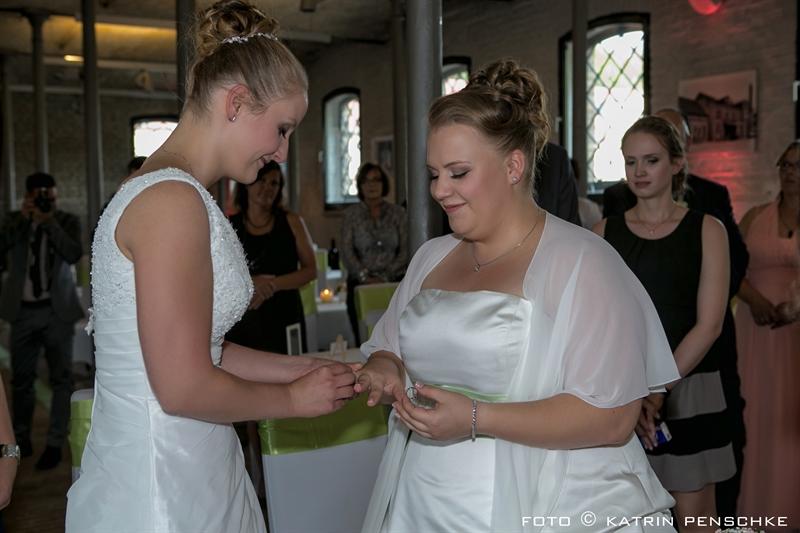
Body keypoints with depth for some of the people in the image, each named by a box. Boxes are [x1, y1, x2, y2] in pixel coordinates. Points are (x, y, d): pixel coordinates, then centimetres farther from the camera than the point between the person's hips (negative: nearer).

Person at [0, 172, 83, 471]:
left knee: (60, 379, 1)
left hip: (57, 311, -2)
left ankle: (55, 444, 11)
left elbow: (74, 255, -17)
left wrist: (49, 221, -20)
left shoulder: (68, 221, 0)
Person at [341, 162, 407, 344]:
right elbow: (346, 252, 0)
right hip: (361, 285, 0)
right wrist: (366, 277, -11)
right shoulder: (351, 214, 7)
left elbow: (405, 250, 4)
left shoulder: (397, 213, 9)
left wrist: (386, 276, -8)